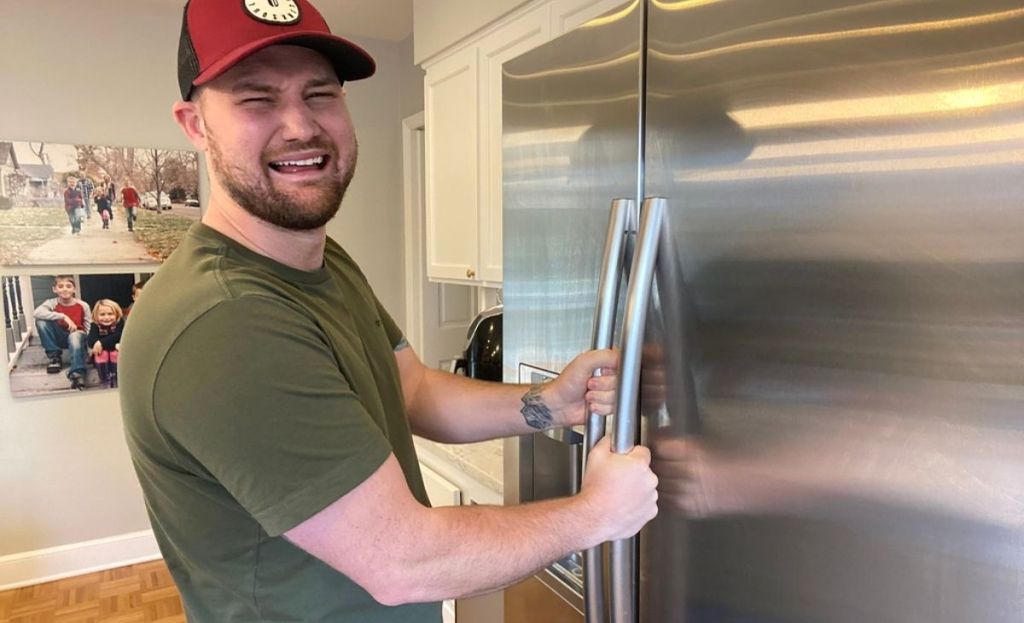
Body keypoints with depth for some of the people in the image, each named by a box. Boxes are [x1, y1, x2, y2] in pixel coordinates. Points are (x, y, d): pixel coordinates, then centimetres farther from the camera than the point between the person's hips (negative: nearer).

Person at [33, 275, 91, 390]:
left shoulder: (83, 306, -9)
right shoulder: (52, 303, -9)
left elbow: (90, 328, -6)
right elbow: (36, 313, -31)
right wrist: (63, 316, -36)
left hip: (77, 335, -2)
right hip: (59, 337, 3)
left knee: (75, 336, -39)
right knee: (41, 321, -22)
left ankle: (78, 373, -43)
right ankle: (54, 357, -11)